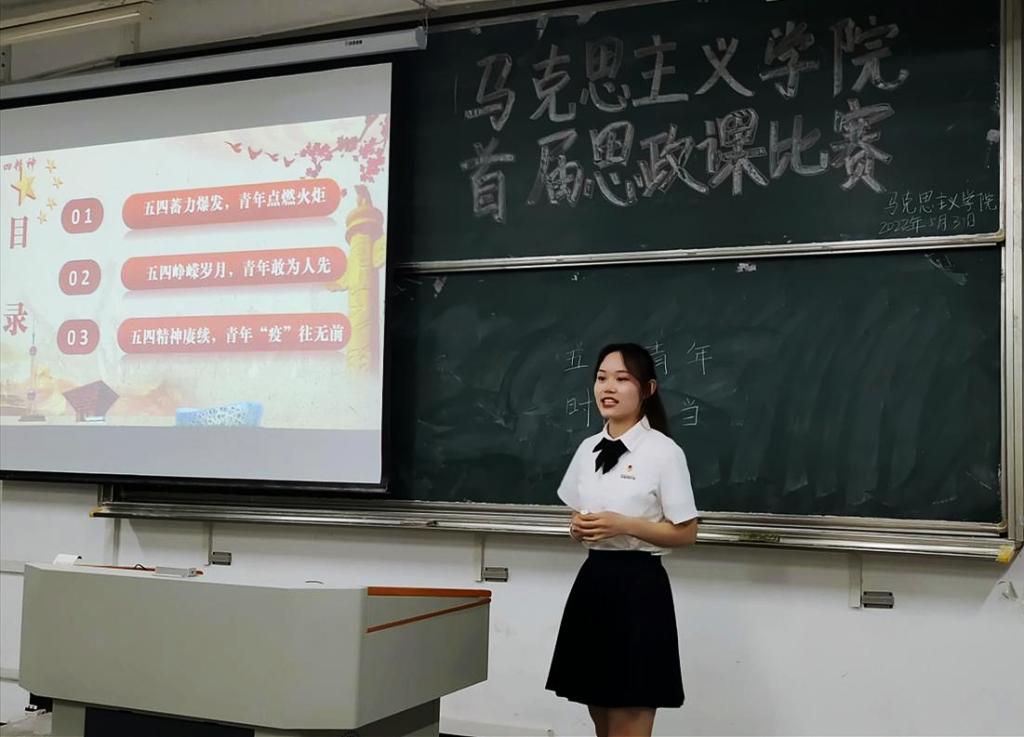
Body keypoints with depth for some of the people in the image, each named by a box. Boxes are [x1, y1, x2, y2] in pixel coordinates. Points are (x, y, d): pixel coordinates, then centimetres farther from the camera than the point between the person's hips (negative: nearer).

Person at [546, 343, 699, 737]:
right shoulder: (588, 449, 8)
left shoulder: (663, 451, -11)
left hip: (637, 587, -6)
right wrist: (578, 527, -3)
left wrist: (622, 525, -19)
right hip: (592, 582, 6)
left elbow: (685, 532, -9)